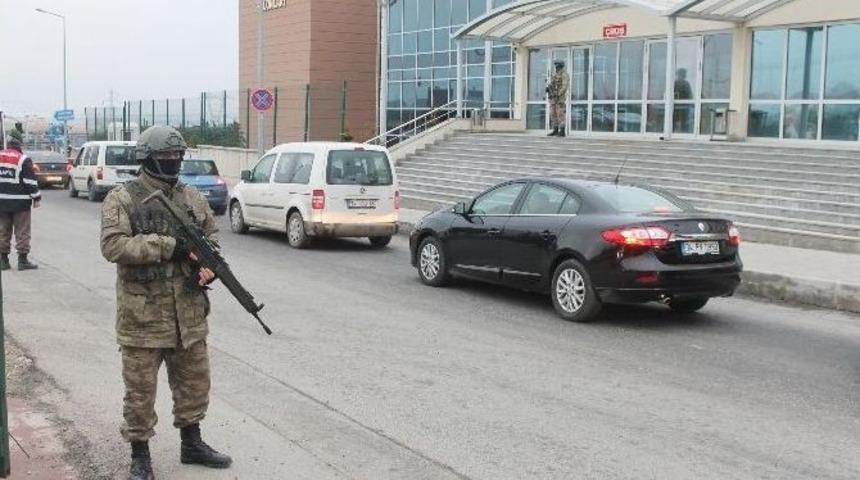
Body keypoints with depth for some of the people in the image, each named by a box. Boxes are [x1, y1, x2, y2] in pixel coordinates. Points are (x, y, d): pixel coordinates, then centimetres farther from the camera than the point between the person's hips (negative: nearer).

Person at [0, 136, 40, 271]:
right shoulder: (23, 160, -10)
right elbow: (30, 181, -11)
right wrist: (37, 198, -2)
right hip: (20, 202, -5)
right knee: (22, 232, -1)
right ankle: (22, 260, -2)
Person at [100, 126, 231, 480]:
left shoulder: (192, 198, 9)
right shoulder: (122, 199, -8)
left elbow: (212, 236, 16)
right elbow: (113, 245, -19)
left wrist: (210, 264, -7)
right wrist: (171, 246, -23)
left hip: (189, 313, 5)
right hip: (142, 315, -5)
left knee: (194, 382, 17)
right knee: (140, 390, 5)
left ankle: (192, 444, 34)